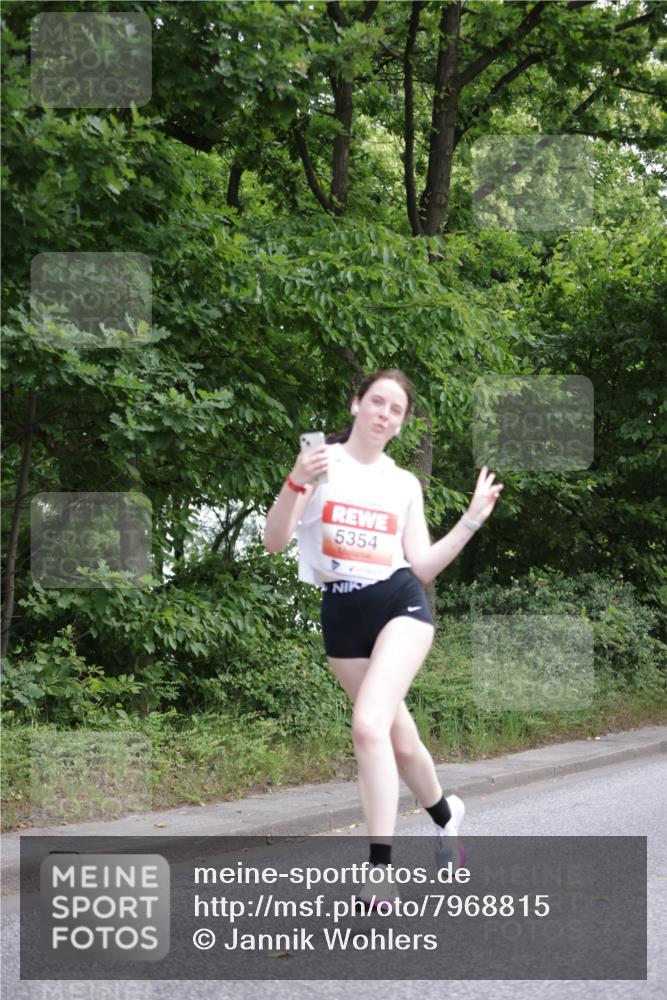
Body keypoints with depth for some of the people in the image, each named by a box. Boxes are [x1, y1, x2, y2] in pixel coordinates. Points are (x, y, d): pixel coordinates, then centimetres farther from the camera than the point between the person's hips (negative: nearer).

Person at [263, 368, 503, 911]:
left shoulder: (405, 483, 10)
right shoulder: (320, 463, 3)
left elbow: (423, 567, 8)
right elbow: (275, 542, -5)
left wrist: (473, 519, 2)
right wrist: (296, 481, -21)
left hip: (399, 602, -1)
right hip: (342, 612, 1)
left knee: (369, 726, -23)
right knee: (400, 739, 11)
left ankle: (380, 875, -21)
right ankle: (445, 814, 43)